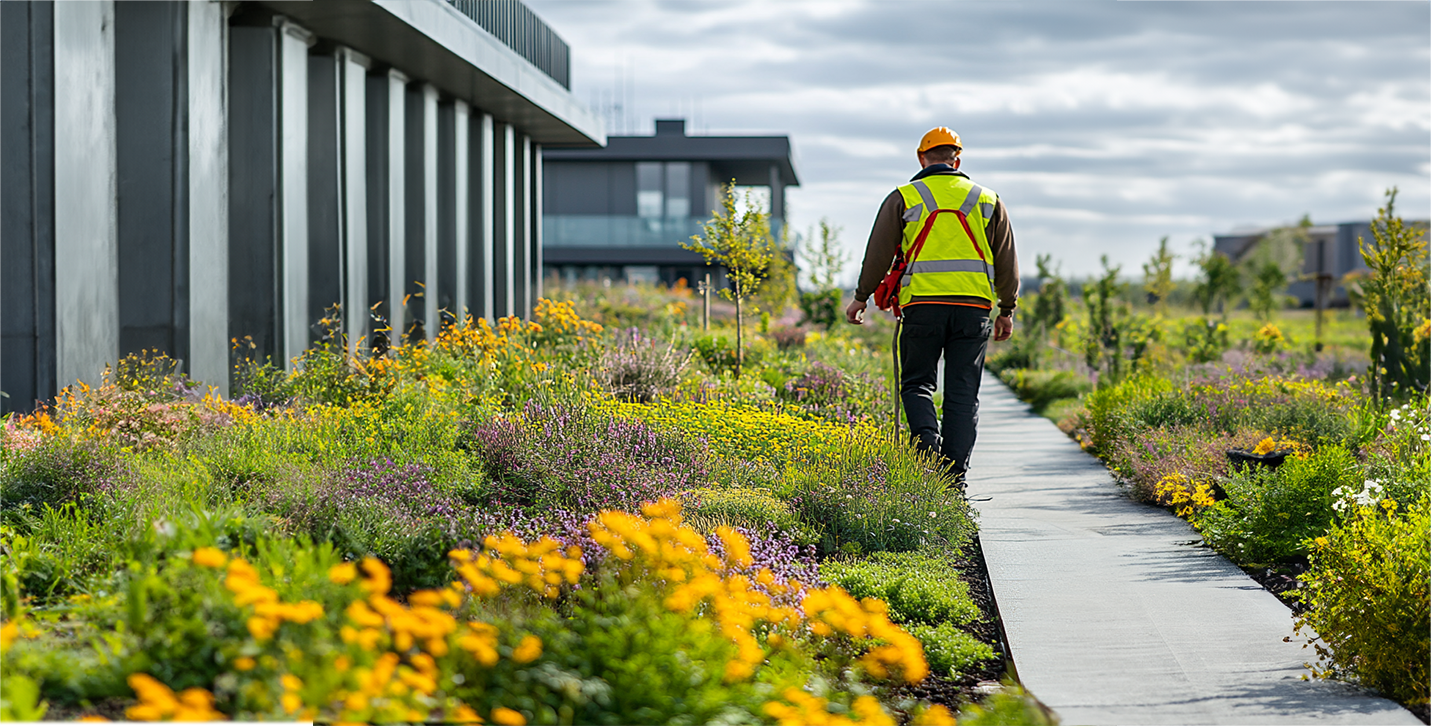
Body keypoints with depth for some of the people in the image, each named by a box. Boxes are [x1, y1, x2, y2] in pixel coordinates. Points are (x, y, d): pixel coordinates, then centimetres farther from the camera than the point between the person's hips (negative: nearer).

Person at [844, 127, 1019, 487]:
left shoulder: (903, 198, 5)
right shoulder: (987, 200, 12)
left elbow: (878, 254, 6)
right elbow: (1007, 261, 15)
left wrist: (861, 297, 18)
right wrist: (1007, 311, 23)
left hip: (923, 305, -1)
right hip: (974, 306, 2)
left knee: (917, 383, 11)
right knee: (963, 393, 5)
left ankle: (927, 442, -16)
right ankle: (954, 478, 2)